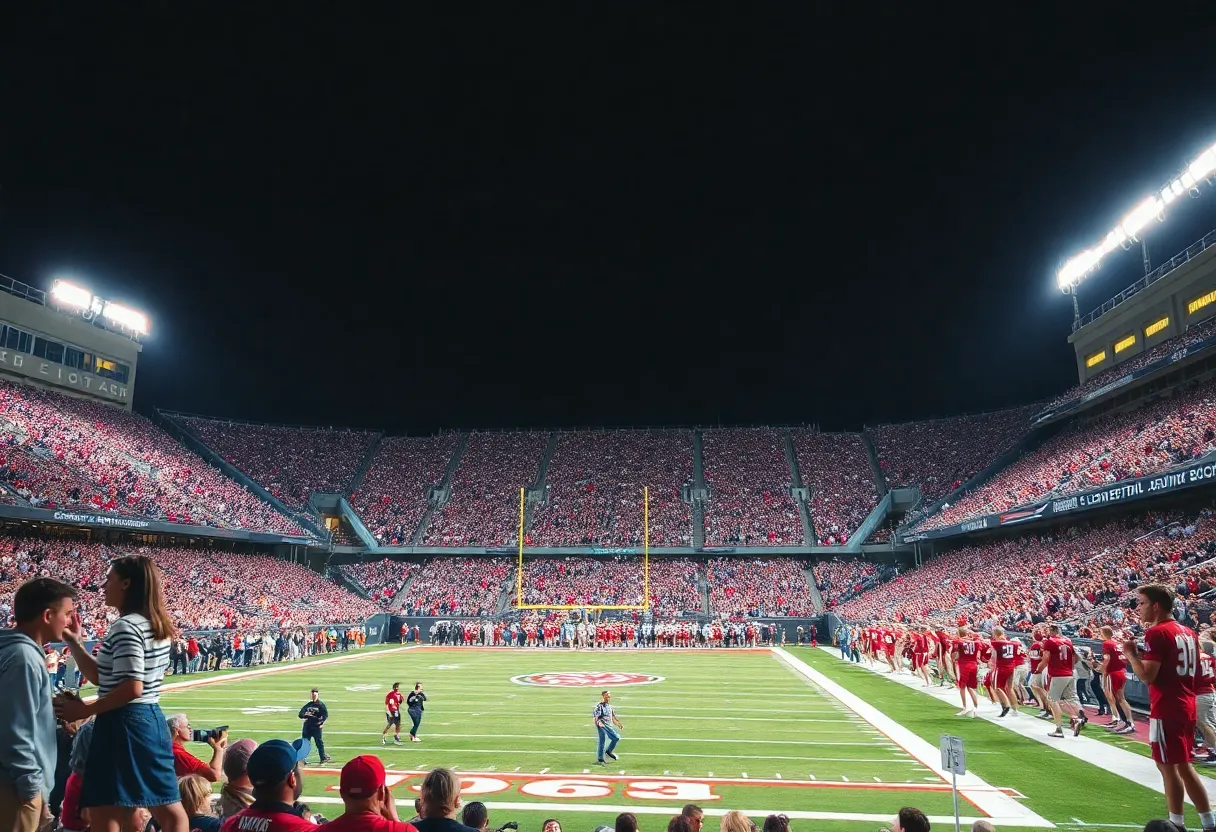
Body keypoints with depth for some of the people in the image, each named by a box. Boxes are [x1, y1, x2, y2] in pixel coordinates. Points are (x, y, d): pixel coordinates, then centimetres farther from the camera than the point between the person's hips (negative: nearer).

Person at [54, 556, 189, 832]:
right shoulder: (154, 626, 12)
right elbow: (102, 677, 15)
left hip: (123, 724, -10)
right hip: (152, 720, 10)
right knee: (169, 809, 14)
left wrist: (85, 710, -14)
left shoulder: (126, 626, -16)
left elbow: (131, 688, -23)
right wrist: (75, 643, 12)